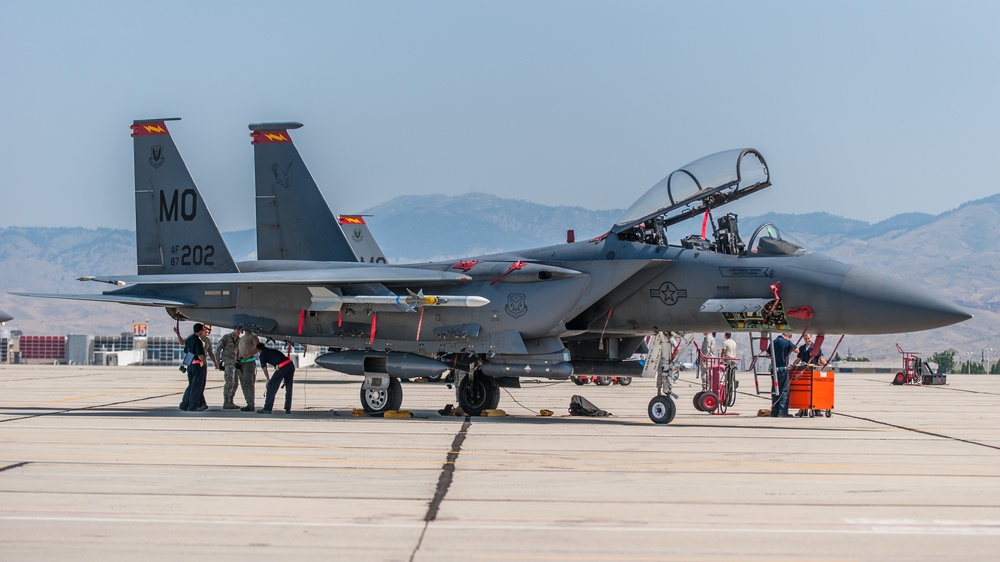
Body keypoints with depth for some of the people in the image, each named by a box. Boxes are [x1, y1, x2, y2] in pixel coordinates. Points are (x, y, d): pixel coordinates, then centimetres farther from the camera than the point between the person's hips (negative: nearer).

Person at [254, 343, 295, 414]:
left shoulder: (263, 354, 11)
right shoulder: (274, 351, 32)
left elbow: (264, 368, 1)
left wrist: (268, 379, 8)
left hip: (282, 367, -7)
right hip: (291, 364, 7)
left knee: (271, 387, 4)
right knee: (288, 389, 15)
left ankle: (267, 408, 4)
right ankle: (288, 409, 15)